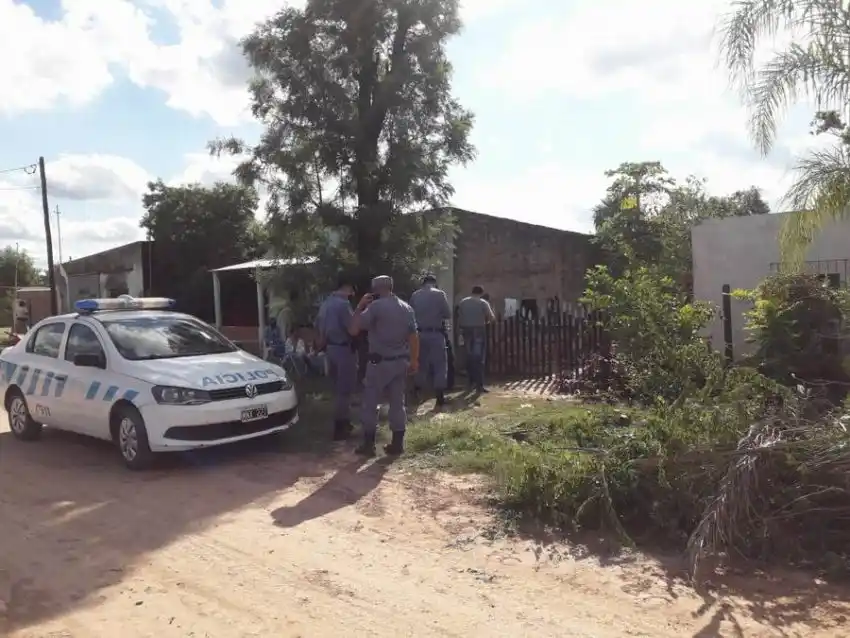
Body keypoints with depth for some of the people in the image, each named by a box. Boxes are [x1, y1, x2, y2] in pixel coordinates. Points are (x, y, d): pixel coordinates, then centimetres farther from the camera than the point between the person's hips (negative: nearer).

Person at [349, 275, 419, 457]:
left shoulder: (376, 306, -10)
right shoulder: (406, 308, 10)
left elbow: (354, 330, -12)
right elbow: (414, 336, 9)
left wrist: (359, 307, 0)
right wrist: (414, 360, 16)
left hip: (380, 362, -6)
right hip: (401, 361, 6)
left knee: (369, 403, 4)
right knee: (398, 403, 10)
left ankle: (368, 444, 6)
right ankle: (397, 444, 13)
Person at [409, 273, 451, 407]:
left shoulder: (415, 295, 5)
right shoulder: (440, 294, -5)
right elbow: (448, 315, -6)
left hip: (419, 333, 4)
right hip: (436, 334, -4)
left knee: (420, 363, 16)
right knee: (440, 365, 3)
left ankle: (416, 393, 20)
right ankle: (440, 397, 1)